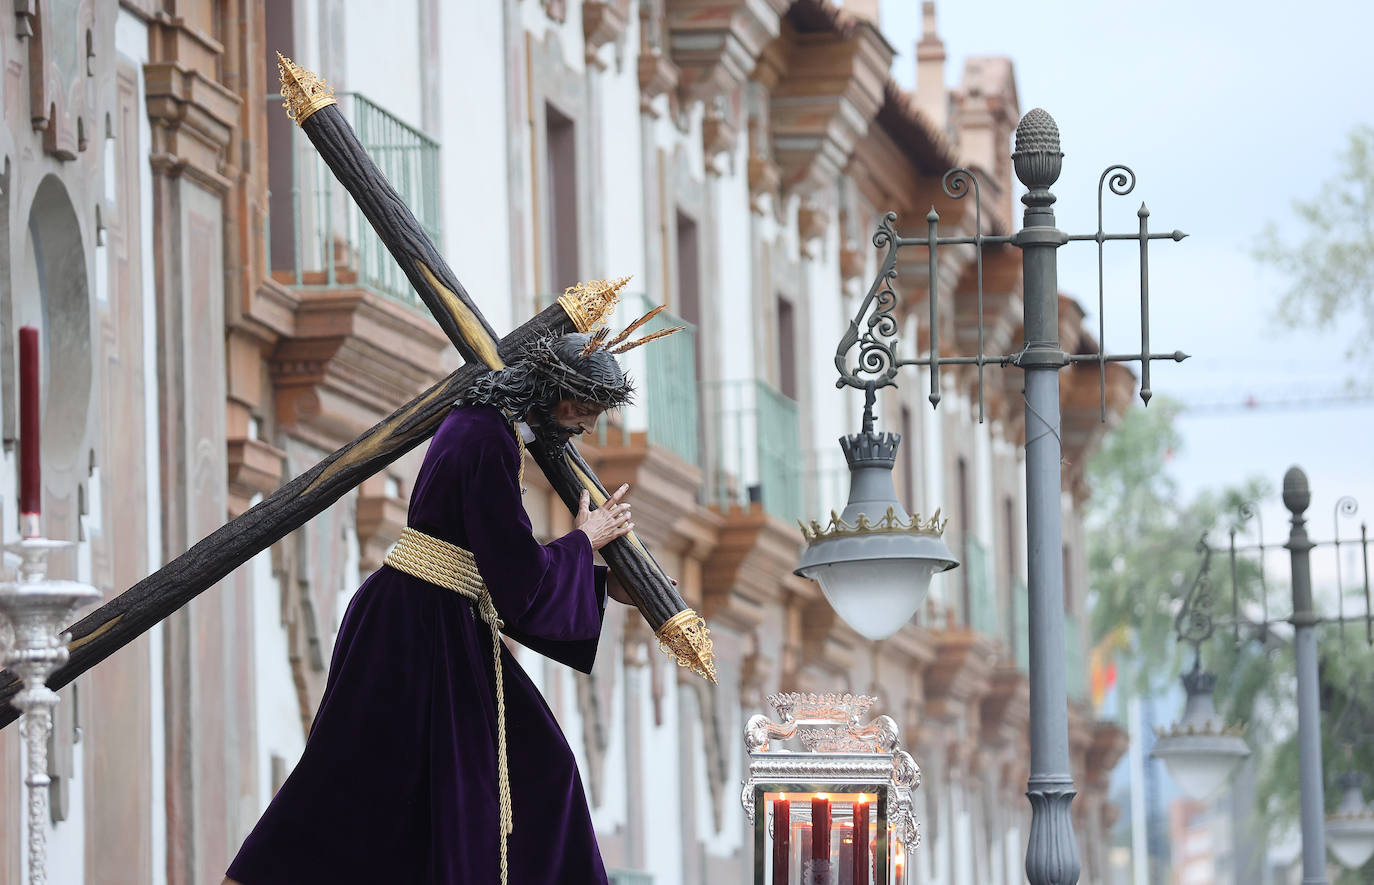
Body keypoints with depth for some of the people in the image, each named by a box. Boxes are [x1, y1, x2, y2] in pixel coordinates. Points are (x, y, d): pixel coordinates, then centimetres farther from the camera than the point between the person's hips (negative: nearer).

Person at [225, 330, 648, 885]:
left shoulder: (482, 421, 11)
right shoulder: (489, 443, -21)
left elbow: (504, 561, 22)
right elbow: (520, 577, -20)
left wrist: (601, 582, 23)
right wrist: (584, 541, -2)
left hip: (447, 630, 10)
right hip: (417, 629, -10)